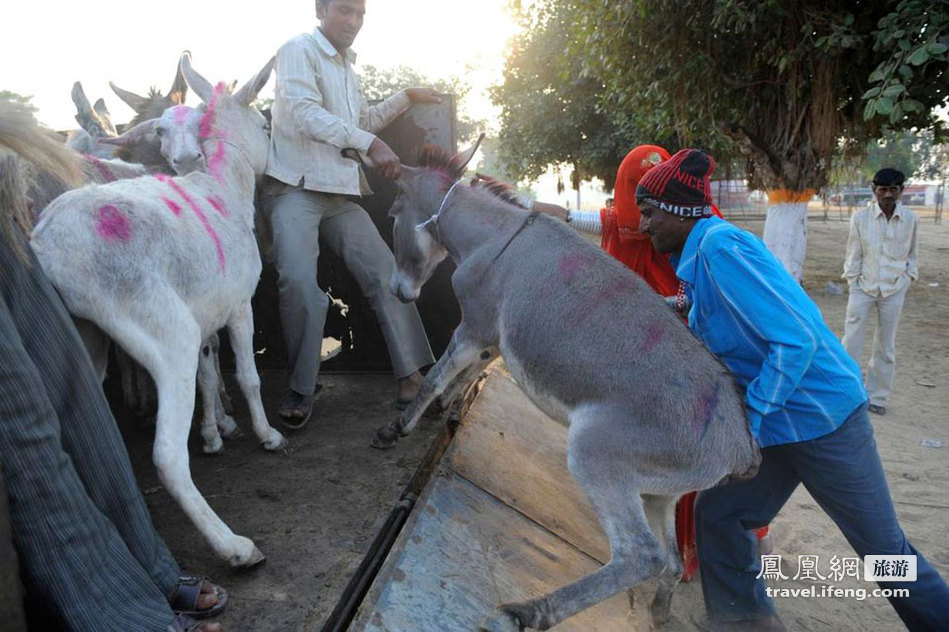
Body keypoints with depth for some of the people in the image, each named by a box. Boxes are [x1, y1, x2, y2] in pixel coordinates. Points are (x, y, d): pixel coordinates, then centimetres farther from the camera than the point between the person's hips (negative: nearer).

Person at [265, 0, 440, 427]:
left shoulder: (347, 68, 25)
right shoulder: (298, 51, 0)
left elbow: (364, 120, 37)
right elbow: (305, 112, -16)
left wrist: (408, 97, 30)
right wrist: (369, 144, -23)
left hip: (340, 192, 7)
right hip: (296, 188, -7)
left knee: (384, 270, -7)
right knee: (298, 280, -25)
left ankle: (412, 375, -4)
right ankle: (302, 388, -9)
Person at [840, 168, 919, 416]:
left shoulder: (911, 219, -1)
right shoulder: (860, 217, -6)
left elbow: (912, 254, 11)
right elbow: (853, 255, 0)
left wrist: (906, 280, 2)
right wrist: (854, 286, -4)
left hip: (894, 290, 2)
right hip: (863, 288, -1)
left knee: (886, 348, 8)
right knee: (851, 344, -4)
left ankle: (876, 397, 20)